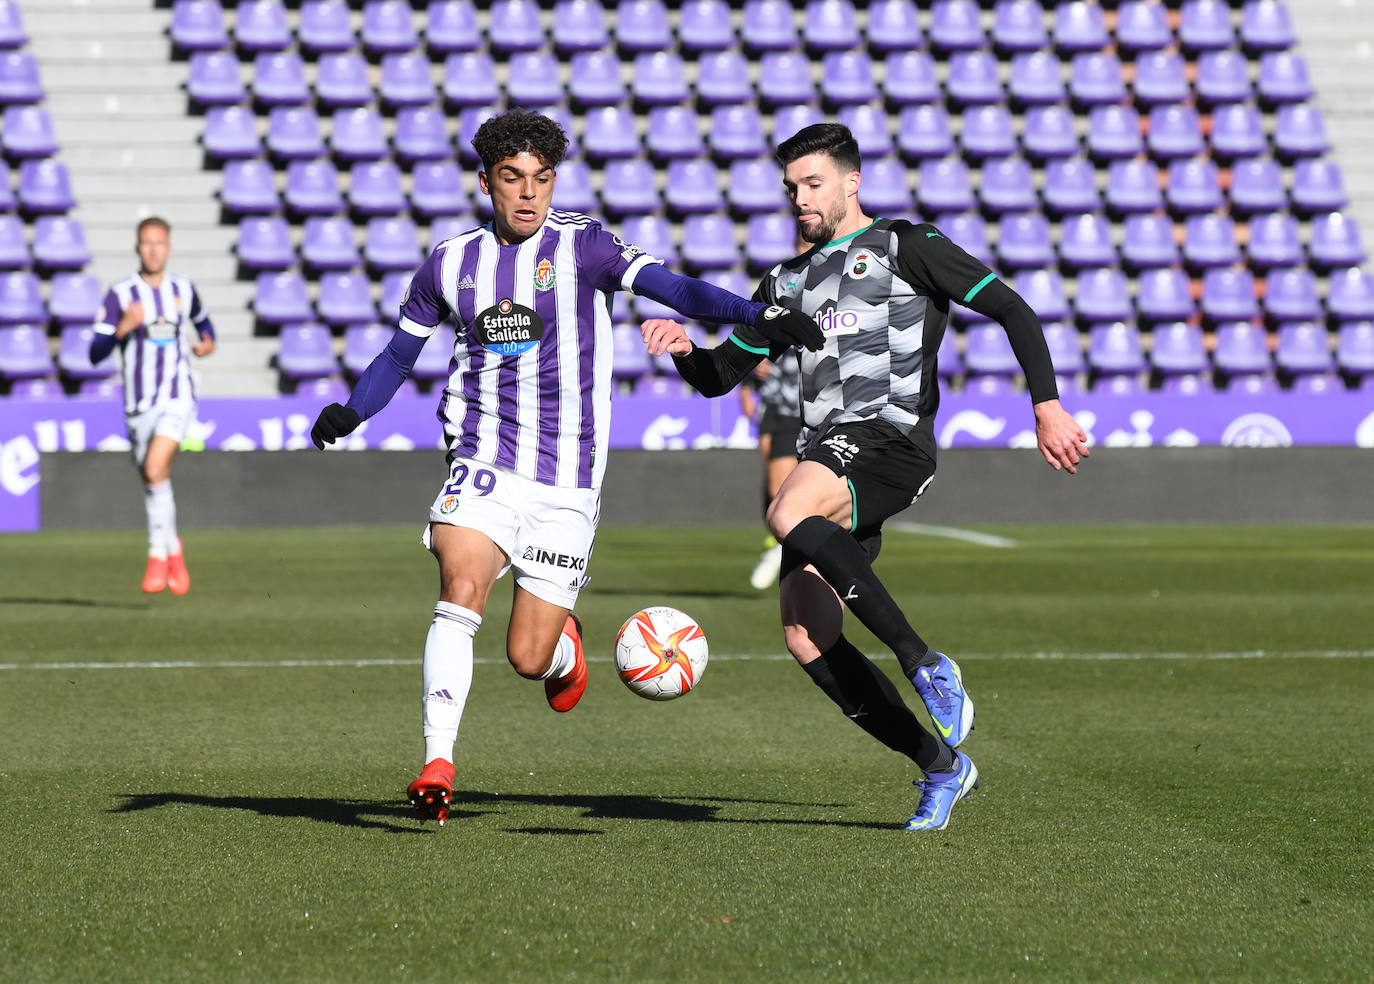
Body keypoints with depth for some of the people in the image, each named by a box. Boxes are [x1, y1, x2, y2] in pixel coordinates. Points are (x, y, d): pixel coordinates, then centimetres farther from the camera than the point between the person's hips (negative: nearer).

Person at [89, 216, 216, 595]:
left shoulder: (183, 289, 5)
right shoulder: (120, 295, -4)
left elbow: (201, 320, 29)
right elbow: (95, 353, -9)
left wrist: (207, 340, 9)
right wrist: (123, 328, -24)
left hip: (178, 398, -1)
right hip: (139, 404, 1)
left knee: (156, 468, -23)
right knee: (152, 480, 11)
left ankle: (159, 553, -14)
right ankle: (173, 549, 34)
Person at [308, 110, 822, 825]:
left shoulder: (581, 246, -3)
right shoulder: (452, 263, 7)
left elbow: (669, 287, -16)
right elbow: (401, 351, 19)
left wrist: (758, 315, -32)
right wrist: (349, 411, 1)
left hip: (567, 484, -1)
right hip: (484, 464, 1)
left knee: (528, 658, -2)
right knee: (460, 592, -26)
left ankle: (564, 646, 37)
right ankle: (437, 766, -24)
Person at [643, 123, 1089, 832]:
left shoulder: (906, 247, 8)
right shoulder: (788, 282, 26)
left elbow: (1010, 310, 3)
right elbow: (720, 375, 26)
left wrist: (1047, 407, -8)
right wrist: (683, 350, 3)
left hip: (890, 438, -7)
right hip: (826, 455, 7)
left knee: (789, 516, -36)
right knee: (806, 637, -9)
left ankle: (927, 667, -27)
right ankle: (941, 766, 1)